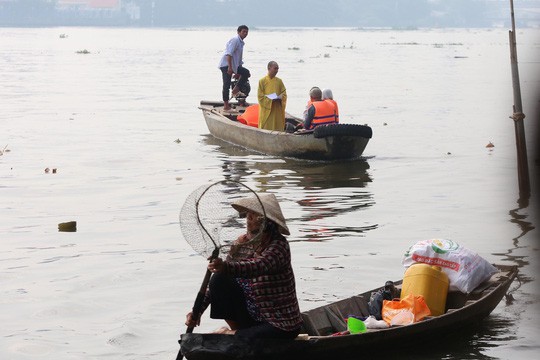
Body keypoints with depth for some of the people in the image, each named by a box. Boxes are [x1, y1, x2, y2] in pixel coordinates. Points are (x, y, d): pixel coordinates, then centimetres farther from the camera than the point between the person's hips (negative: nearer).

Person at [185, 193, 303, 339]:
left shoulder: (279, 245, -20)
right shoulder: (242, 243, 1)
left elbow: (258, 267, -40)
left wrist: (227, 267, -59)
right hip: (251, 315, 7)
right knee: (219, 279, -12)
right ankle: (238, 331, 2)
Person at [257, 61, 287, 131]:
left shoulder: (279, 81, 9)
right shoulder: (262, 81, -1)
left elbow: (284, 93, 9)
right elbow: (260, 96, -5)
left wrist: (280, 98, -13)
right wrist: (270, 100, -18)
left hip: (277, 110, 3)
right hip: (267, 110, -3)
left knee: (278, 128, 2)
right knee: (267, 128, -4)